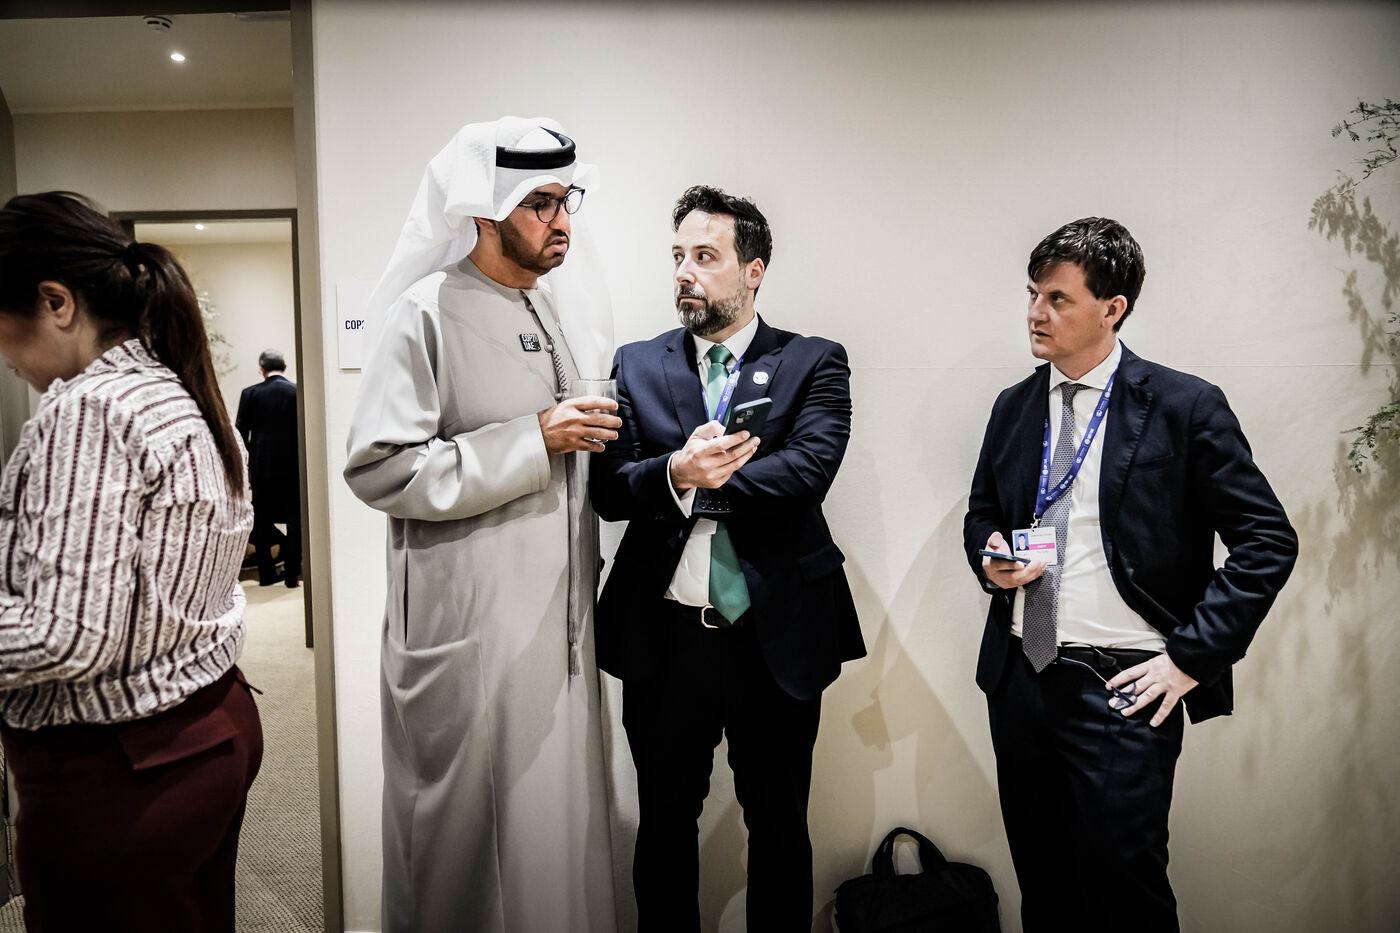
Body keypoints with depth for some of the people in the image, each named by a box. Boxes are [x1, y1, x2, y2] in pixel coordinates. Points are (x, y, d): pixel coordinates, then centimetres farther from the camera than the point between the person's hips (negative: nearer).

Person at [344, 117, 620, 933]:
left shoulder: (578, 304, 13)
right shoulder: (430, 312, -9)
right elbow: (379, 467, -18)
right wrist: (533, 441, -19)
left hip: (565, 613, 6)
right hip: (470, 621, -6)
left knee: (564, 812, 14)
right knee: (466, 824, 6)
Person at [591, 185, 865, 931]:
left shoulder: (814, 364, -1)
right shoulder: (636, 365, 6)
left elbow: (807, 471, -17)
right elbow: (609, 489, -5)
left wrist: (693, 483, -14)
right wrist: (676, 473, -24)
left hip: (775, 636, -2)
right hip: (663, 638, 2)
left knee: (779, 827, 15)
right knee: (663, 823, 19)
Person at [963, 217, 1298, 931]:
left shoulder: (1185, 407, -7)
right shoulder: (1014, 407, 8)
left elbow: (1267, 541, -7)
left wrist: (1193, 656, -12)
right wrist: (990, 561, -3)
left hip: (1122, 686, -5)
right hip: (1020, 677, 5)